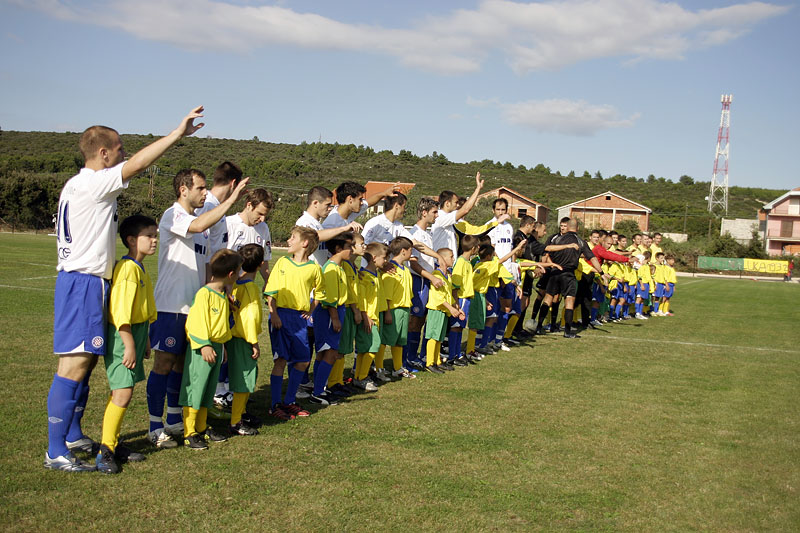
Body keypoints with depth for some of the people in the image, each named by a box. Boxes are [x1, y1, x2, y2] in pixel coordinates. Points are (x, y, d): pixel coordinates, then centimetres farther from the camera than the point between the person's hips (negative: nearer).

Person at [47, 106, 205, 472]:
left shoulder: (79, 186, 18)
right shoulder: (90, 183, -13)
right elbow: (138, 163, -22)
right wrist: (179, 132, -20)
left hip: (85, 281, 11)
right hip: (83, 282, -11)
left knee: (86, 359, 14)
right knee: (75, 363, -11)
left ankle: (73, 436, 24)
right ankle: (56, 452, -8)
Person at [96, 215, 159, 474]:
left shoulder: (140, 269, 15)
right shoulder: (127, 268, -17)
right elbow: (121, 310, -22)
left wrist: (144, 340, 23)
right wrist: (129, 345, -22)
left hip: (135, 334, 10)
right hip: (123, 336, -10)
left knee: (121, 392, 13)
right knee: (123, 392, -10)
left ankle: (113, 445, 20)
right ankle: (105, 451, -3)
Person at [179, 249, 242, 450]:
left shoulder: (224, 295, 12)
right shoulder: (204, 294, -16)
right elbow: (198, 322, -18)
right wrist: (204, 345, -21)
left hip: (217, 347, 9)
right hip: (202, 350, -9)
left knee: (208, 391, 15)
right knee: (194, 389, -3)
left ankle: (202, 428, 25)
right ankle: (189, 434, 1)